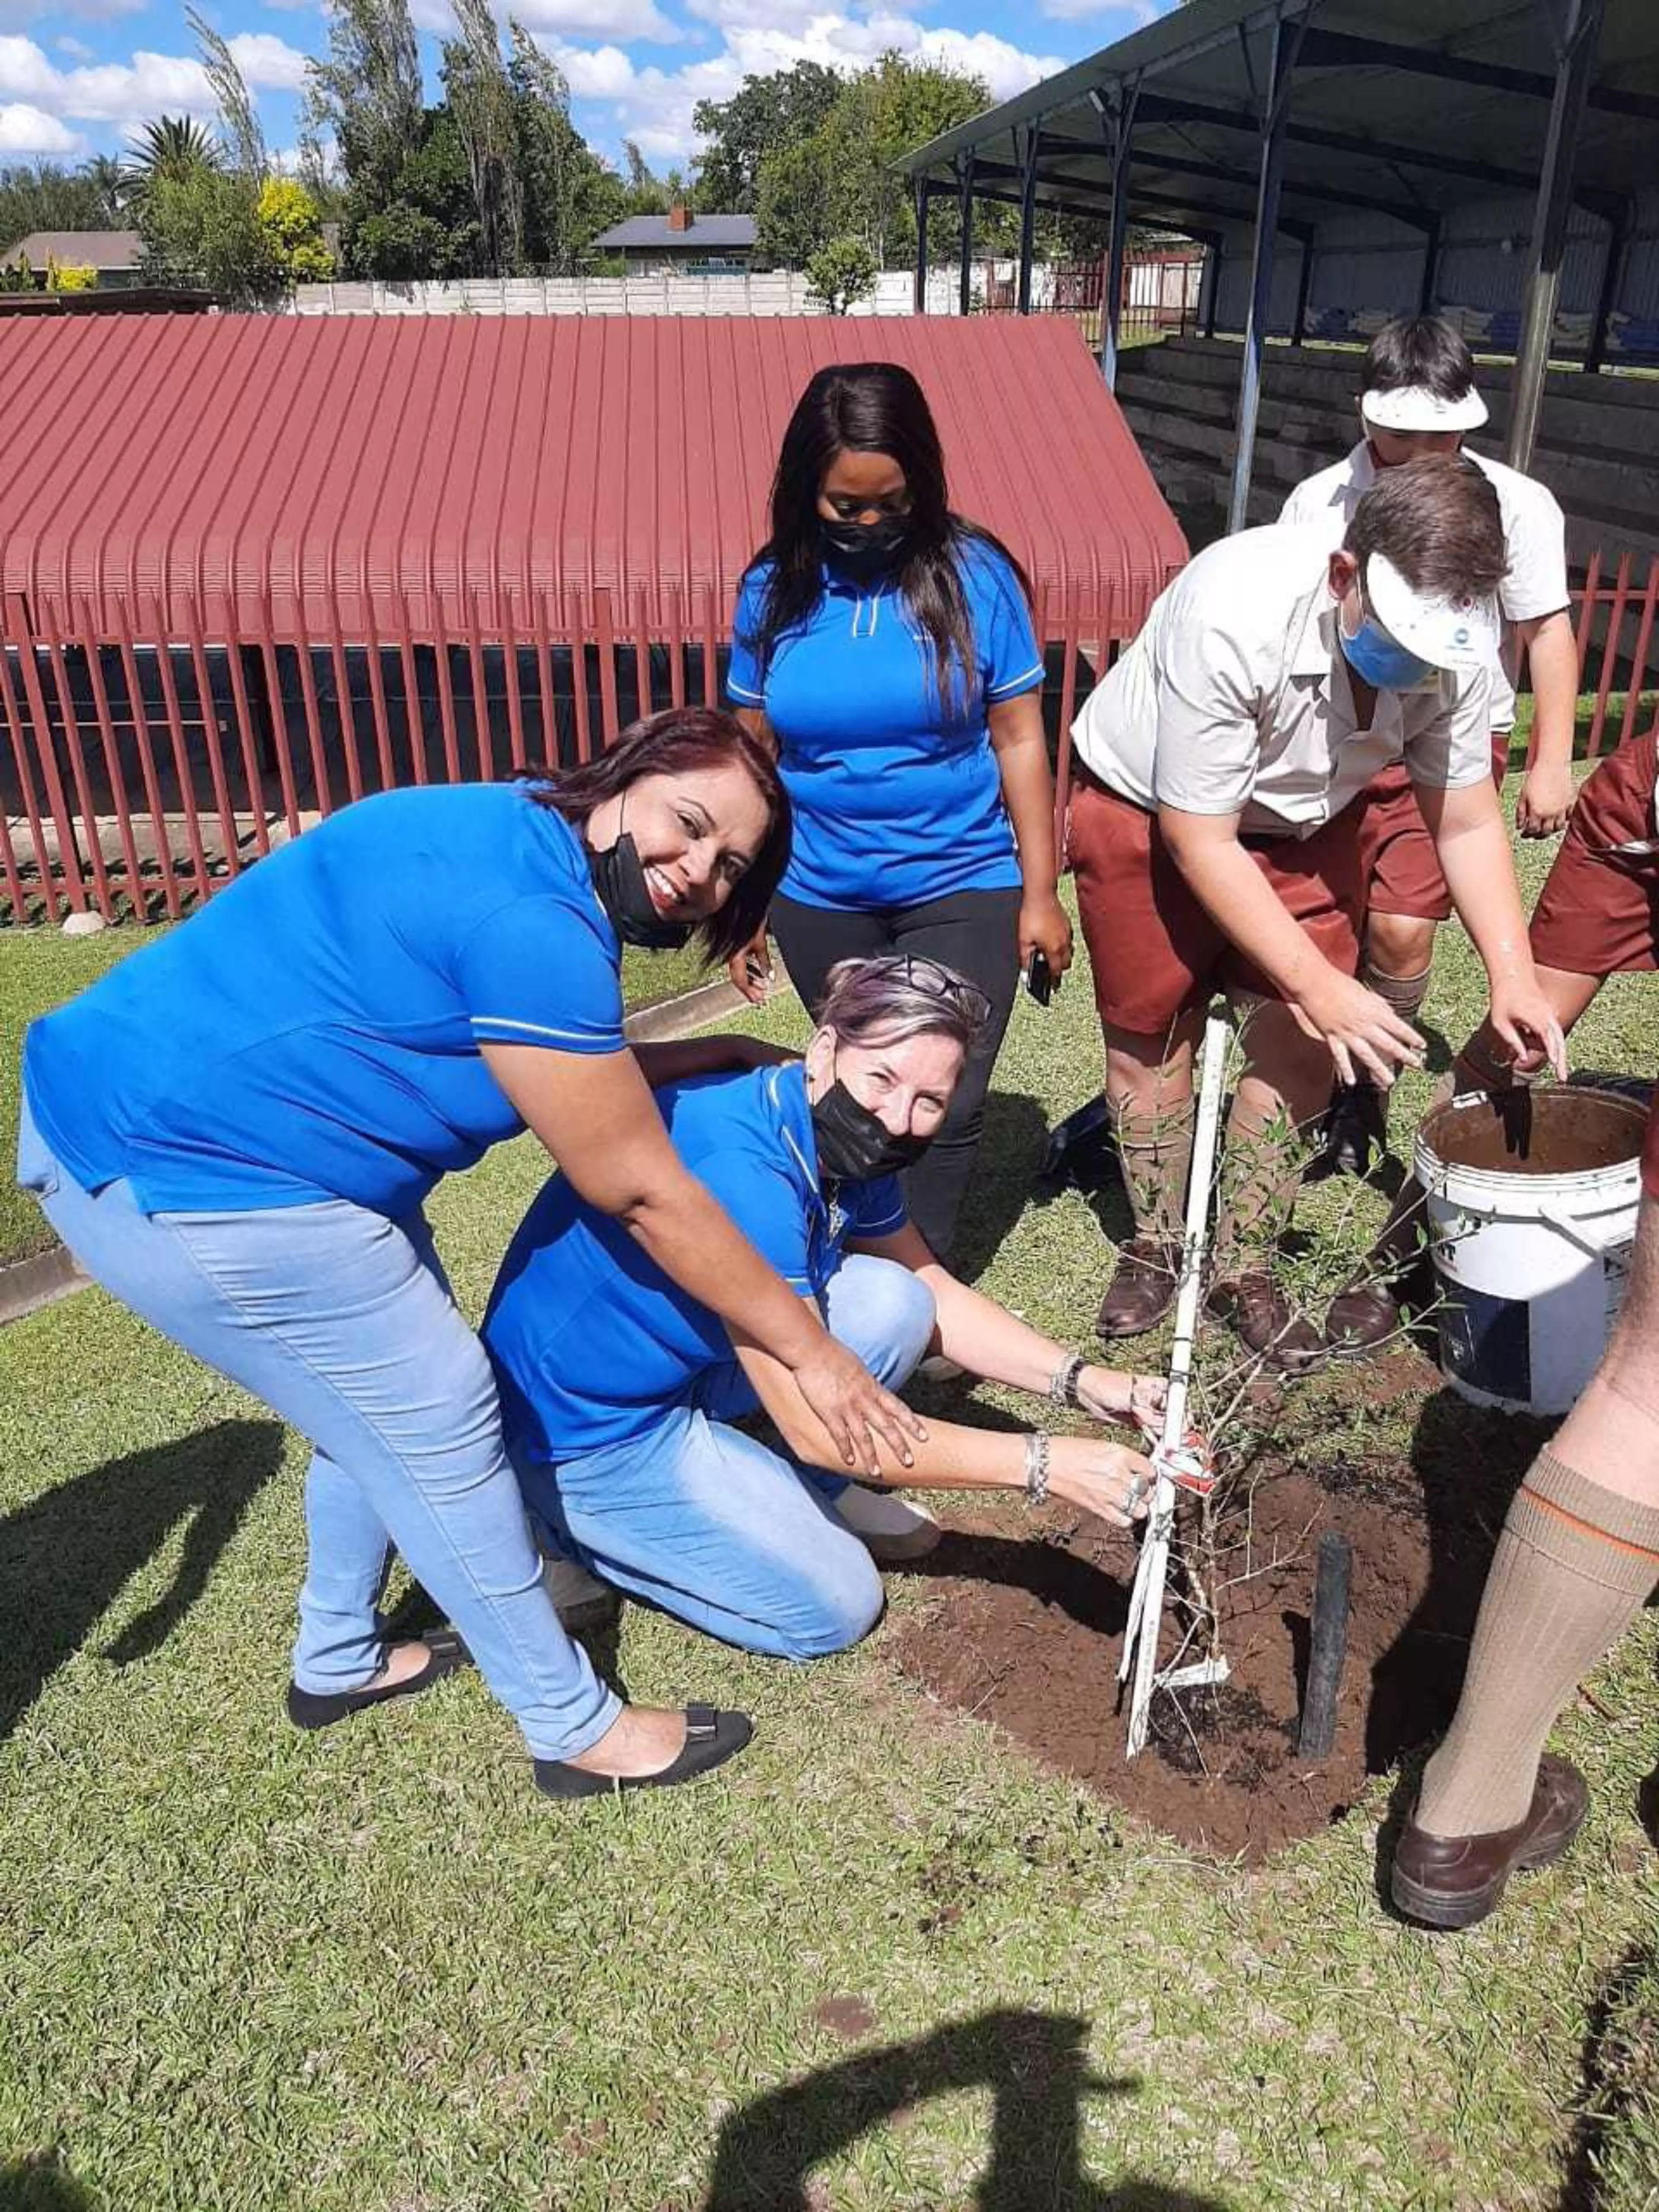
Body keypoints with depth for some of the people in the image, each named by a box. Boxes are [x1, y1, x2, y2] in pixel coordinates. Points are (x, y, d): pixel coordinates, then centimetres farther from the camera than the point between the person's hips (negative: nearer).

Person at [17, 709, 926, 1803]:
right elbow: (645, 1194, -18)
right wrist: (813, 1351, -10)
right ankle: (577, 1729, 18)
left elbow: (564, 1076, 16)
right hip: (181, 1174, -10)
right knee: (439, 1424, 0)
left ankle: (339, 1659, 42)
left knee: (379, 1389, 22)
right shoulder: (530, 922, -24)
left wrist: (695, 1058, 10)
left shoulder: (523, 847, 6)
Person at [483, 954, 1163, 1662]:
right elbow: (819, 1428, -31)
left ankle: (806, 1494, 13)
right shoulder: (741, 1165, -34)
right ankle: (580, 1525, 8)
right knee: (834, 1607, -4)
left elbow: (938, 1297, 4)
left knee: (892, 1304, -9)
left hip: (679, 1358, 8)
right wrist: (1043, 1462, -30)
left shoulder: (848, 1143, -8)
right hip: (581, 1434, -8)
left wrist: (1083, 1383, -10)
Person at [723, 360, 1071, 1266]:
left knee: (941, 1108, -1)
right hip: (818, 900, 2)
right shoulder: (774, 588, -3)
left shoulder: (973, 573, -9)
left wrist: (1039, 893, -3)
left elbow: (1018, 740, -4)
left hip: (963, 888, -2)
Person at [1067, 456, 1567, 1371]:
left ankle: (1243, 1266, 15)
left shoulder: (1449, 647, -23)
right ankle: (1156, 1244, 28)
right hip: (1147, 808, -3)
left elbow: (1466, 824, -9)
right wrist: (1317, 984, -29)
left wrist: (1513, 975, -20)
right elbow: (1199, 840, -30)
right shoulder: (1232, 615, -37)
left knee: (1298, 1043, -3)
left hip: (1303, 821, 4)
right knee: (1149, 1037, 6)